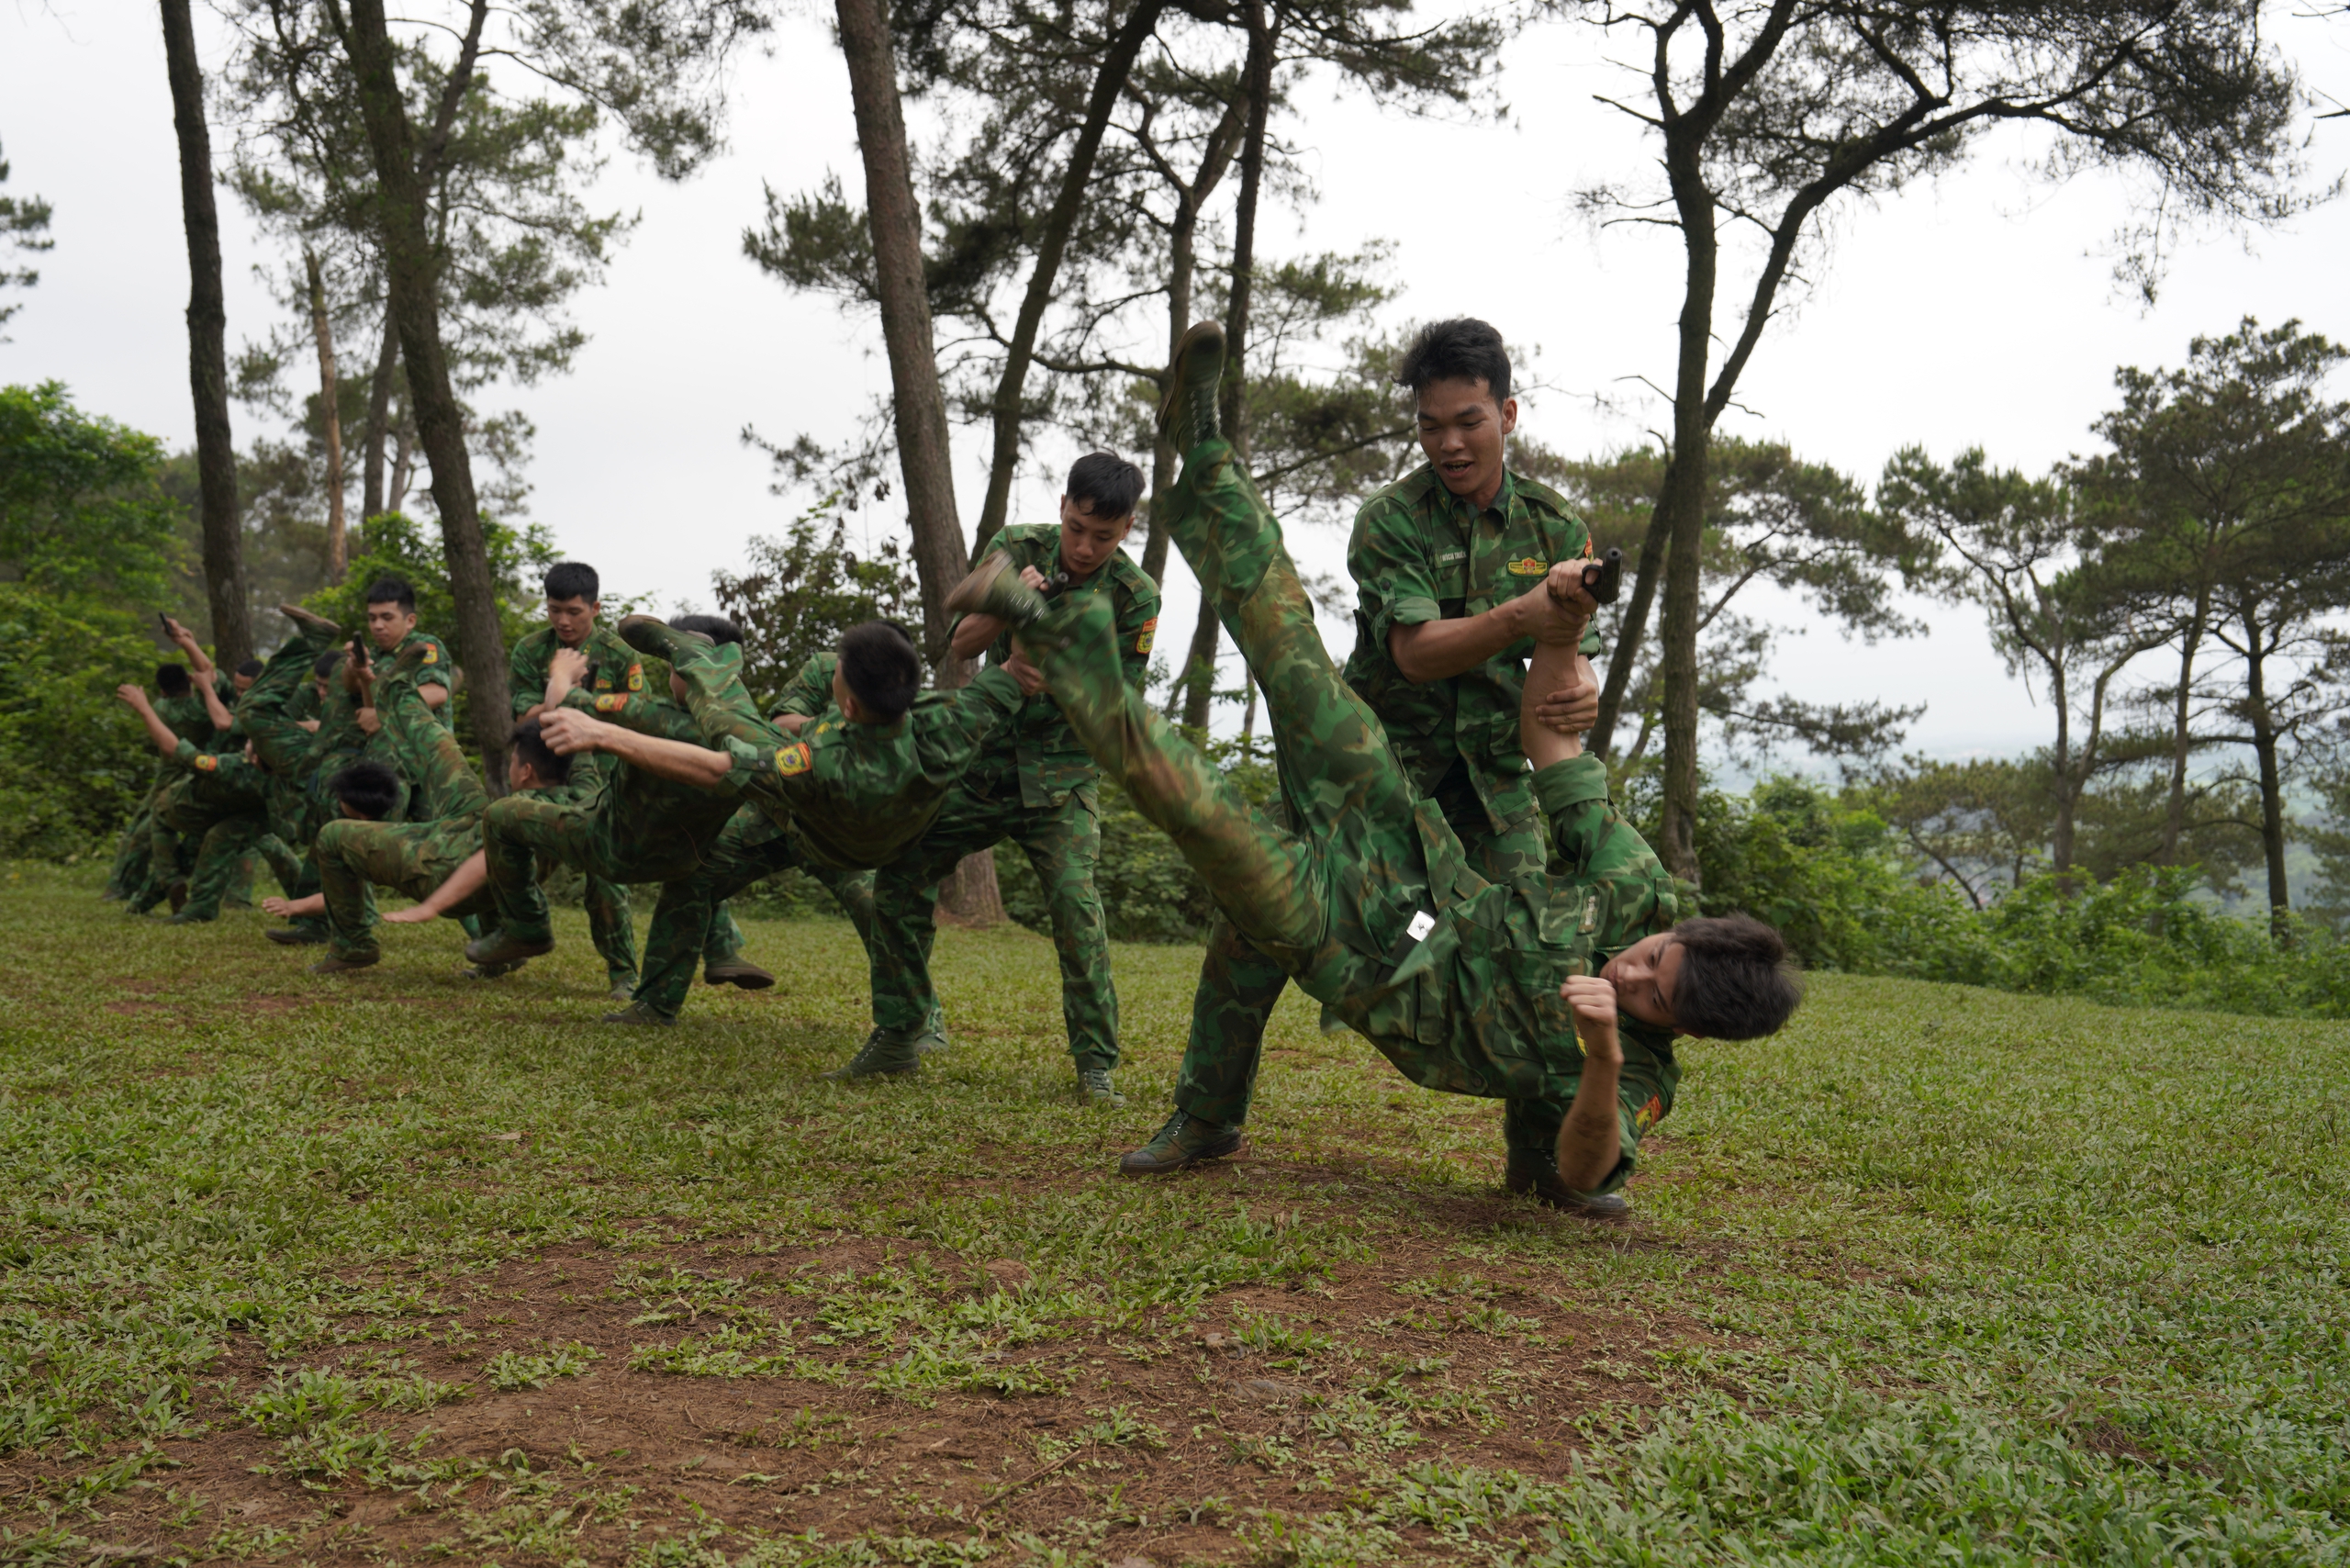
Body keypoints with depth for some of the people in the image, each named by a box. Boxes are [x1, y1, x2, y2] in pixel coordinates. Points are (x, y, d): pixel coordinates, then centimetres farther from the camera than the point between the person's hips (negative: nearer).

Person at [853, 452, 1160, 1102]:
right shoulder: (1015, 548, -3)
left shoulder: (1134, 595, -9)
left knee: (1075, 900, -20)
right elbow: (962, 644, -8)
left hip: (1063, 774, -3)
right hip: (984, 756, 3)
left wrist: (1044, 676, -23)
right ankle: (899, 1034, 16)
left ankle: (1096, 1062, -7)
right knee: (900, 875, 1)